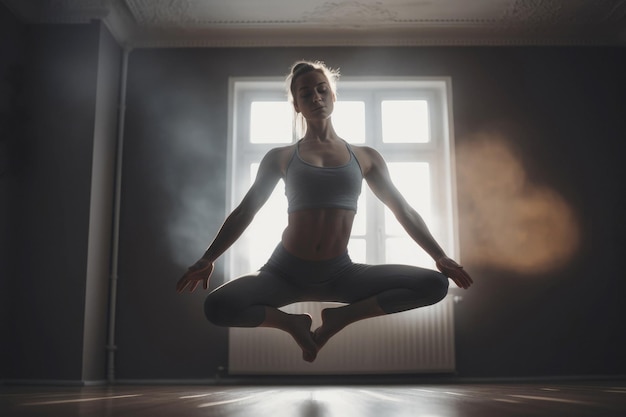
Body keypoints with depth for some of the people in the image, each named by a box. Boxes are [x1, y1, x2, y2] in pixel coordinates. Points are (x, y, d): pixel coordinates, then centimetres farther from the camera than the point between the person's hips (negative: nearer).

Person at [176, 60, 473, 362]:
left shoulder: (365, 157, 8)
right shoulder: (281, 158, 6)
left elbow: (404, 211, 11)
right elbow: (244, 212, 8)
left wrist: (440, 257, 3)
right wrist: (207, 260, 1)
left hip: (339, 273, 1)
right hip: (287, 272, -1)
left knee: (436, 285, -17)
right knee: (217, 307, -29)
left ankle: (342, 316, -4)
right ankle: (292, 323, -1)